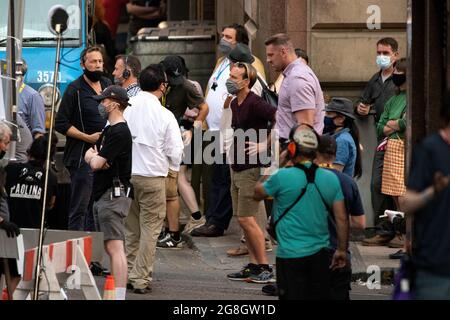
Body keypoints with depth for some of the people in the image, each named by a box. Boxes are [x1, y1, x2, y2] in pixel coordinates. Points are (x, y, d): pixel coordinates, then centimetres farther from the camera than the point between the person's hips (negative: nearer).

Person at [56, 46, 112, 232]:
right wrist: (88, 138, -16)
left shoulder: (107, 85, 13)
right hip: (82, 156, -7)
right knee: (80, 207, -8)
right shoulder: (75, 90, -7)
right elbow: (61, 124, -11)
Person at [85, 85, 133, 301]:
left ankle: (119, 295, -24)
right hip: (103, 194, 11)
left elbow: (96, 163, -18)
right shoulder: (109, 130, 20)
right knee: (110, 247, 12)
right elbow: (90, 156, 19)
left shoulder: (119, 132, -14)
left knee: (115, 247, -17)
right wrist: (94, 157, -4)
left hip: (114, 194, -11)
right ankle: (115, 292, 16)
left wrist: (93, 157, 5)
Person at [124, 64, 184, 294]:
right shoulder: (165, 116, -11)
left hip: (125, 174, 4)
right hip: (152, 177, -4)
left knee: (130, 227, 17)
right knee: (150, 229, 6)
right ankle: (141, 279, 5)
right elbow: (176, 154, -9)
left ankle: (128, 273, 22)